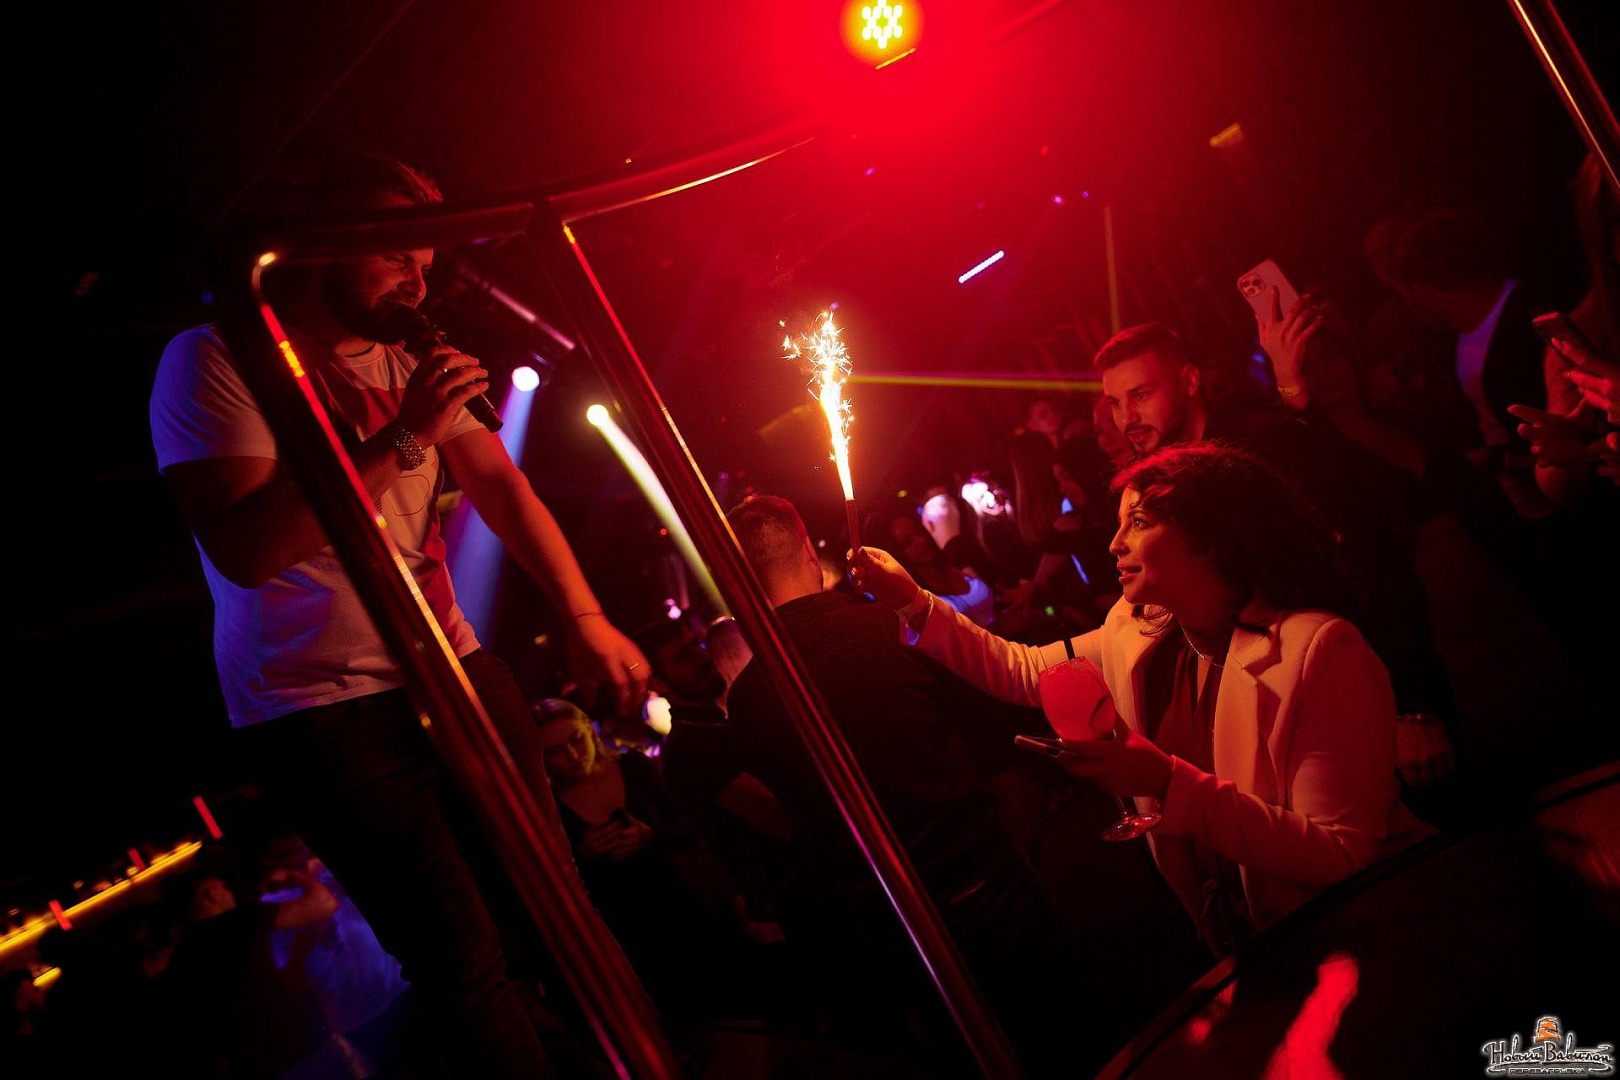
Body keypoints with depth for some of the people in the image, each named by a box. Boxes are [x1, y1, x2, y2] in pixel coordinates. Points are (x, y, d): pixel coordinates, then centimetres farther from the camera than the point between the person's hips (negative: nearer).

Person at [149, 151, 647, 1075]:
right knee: (465, 964, -6)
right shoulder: (215, 360, -7)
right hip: (324, 707, -6)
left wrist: (585, 615, -8)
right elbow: (244, 549, -19)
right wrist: (402, 439, -22)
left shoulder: (411, 368, 12)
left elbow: (503, 488, 5)